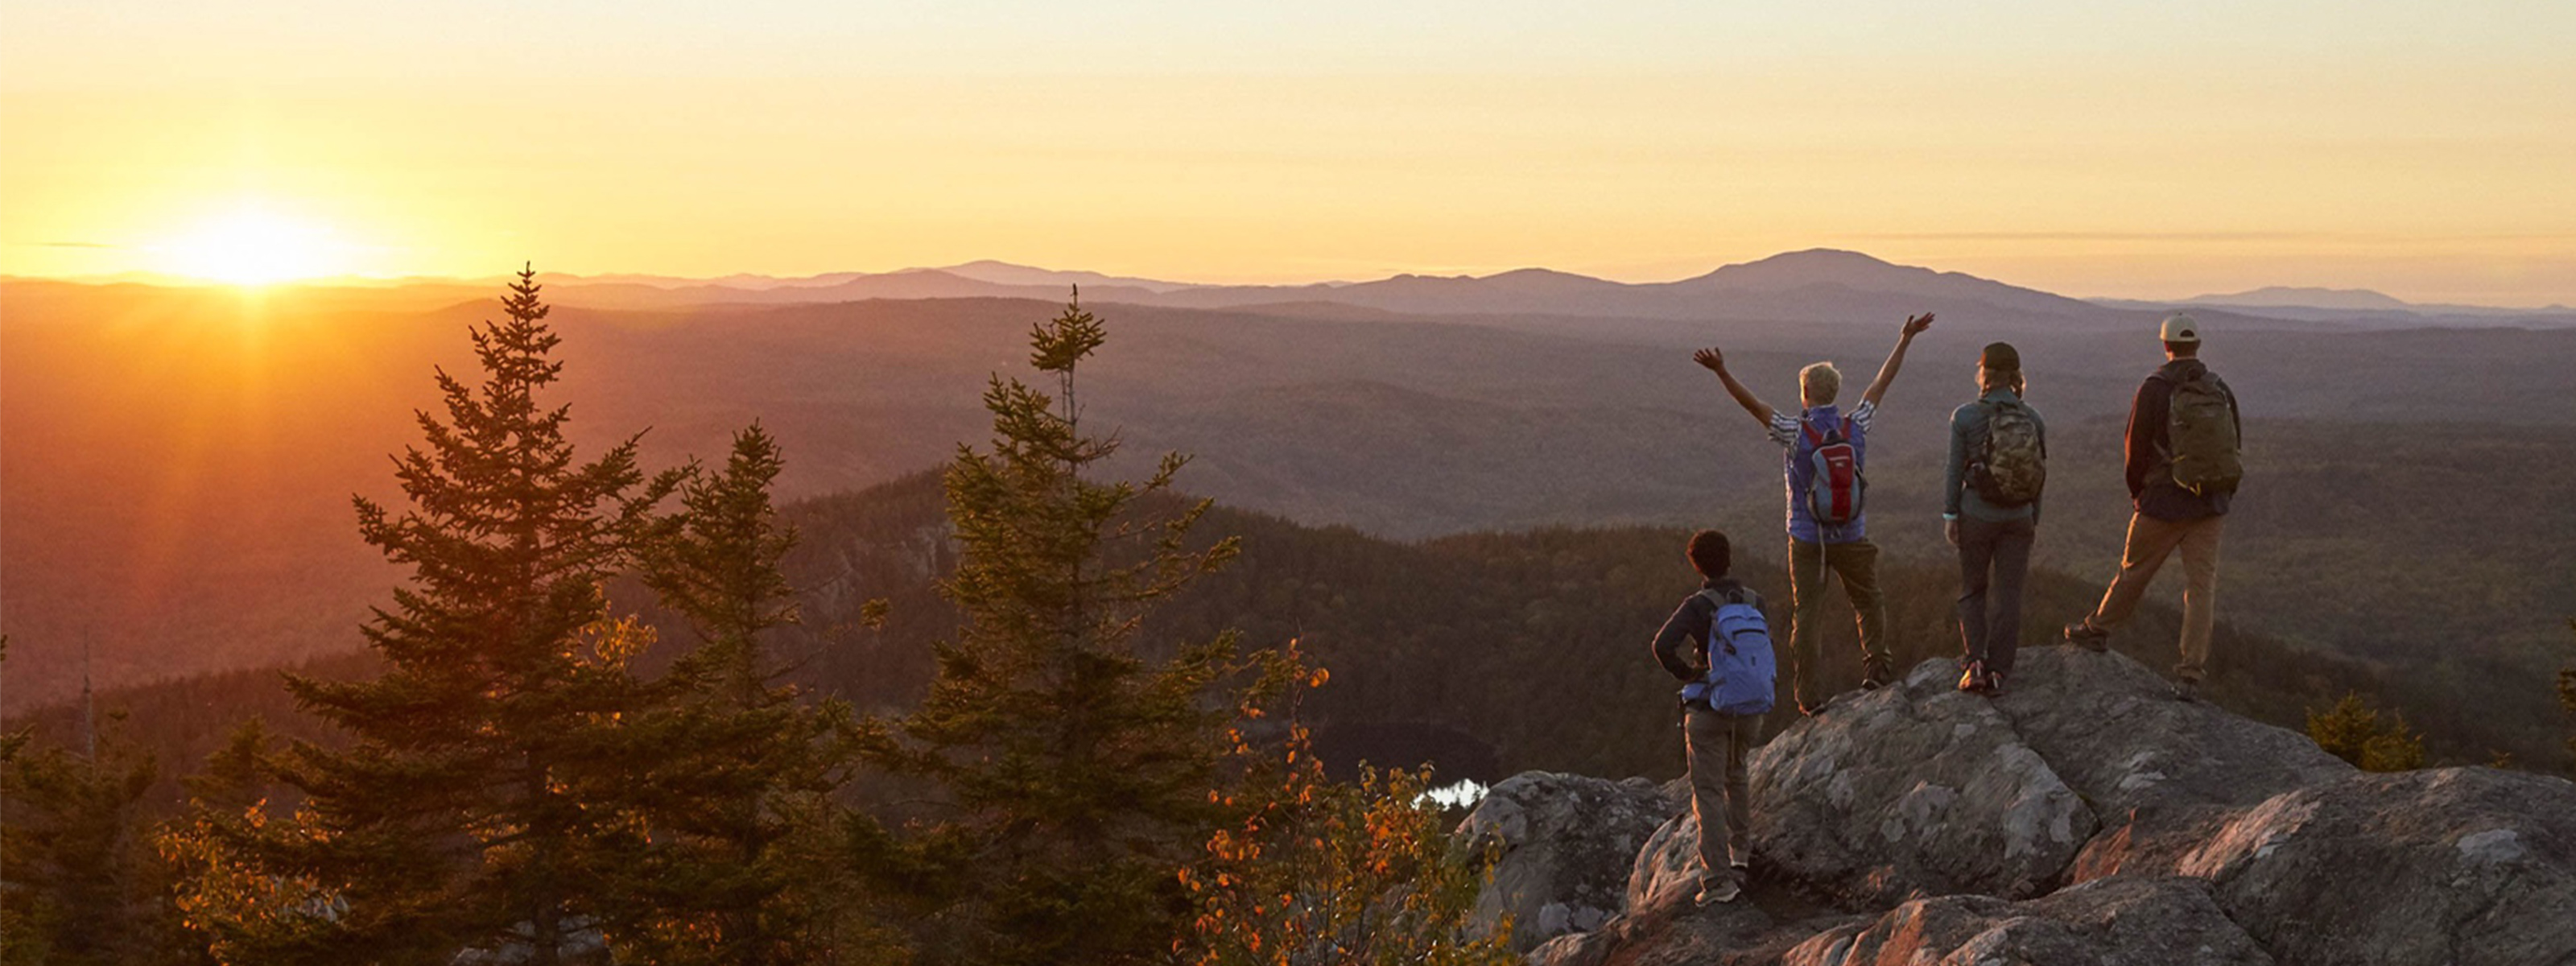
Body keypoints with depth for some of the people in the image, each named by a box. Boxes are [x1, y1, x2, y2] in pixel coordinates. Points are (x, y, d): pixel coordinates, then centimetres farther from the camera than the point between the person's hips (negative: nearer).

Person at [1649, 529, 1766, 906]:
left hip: (1709, 709, -4)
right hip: (1750, 710, 4)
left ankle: (1719, 880, -6)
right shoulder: (1755, 602, -2)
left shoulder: (1697, 606, -16)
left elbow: (1663, 645, -29)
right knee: (1738, 775, 30)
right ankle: (1740, 851, 41)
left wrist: (1685, 673, -12)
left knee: (1709, 794, 1)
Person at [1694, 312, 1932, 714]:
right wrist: (1904, 341, 15)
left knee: (1806, 614, 4)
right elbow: (1881, 384, 5)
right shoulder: (1855, 427, -7)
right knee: (1869, 602, 23)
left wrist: (1721, 372, -30)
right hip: (1852, 538, 2)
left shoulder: (1796, 433, -15)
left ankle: (1807, 694, 3)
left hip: (1807, 540, -2)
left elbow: (1753, 404, -24)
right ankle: (1875, 665, 18)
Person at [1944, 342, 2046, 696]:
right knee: (2007, 595, 9)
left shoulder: (1965, 417, -13)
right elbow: (2038, 474, 2)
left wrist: (1949, 517, 0)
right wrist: (2034, 520, 13)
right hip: (2018, 518, 2)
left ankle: (1975, 662, 2)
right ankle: (1998, 672, 8)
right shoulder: (2033, 419, -5)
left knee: (1973, 590, 15)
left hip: (1977, 516, -2)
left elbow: (1956, 471, -9)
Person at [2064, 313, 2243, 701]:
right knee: (2202, 584, 3)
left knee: (2134, 570, 14)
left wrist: (2137, 493, 10)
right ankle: (2192, 672, 0)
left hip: (2166, 501, -3)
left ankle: (2098, 630, 33)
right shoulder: (2220, 390, 3)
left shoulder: (2155, 390, -11)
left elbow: (2137, 448, -6)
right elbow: (2235, 443, 9)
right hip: (2213, 503, 3)